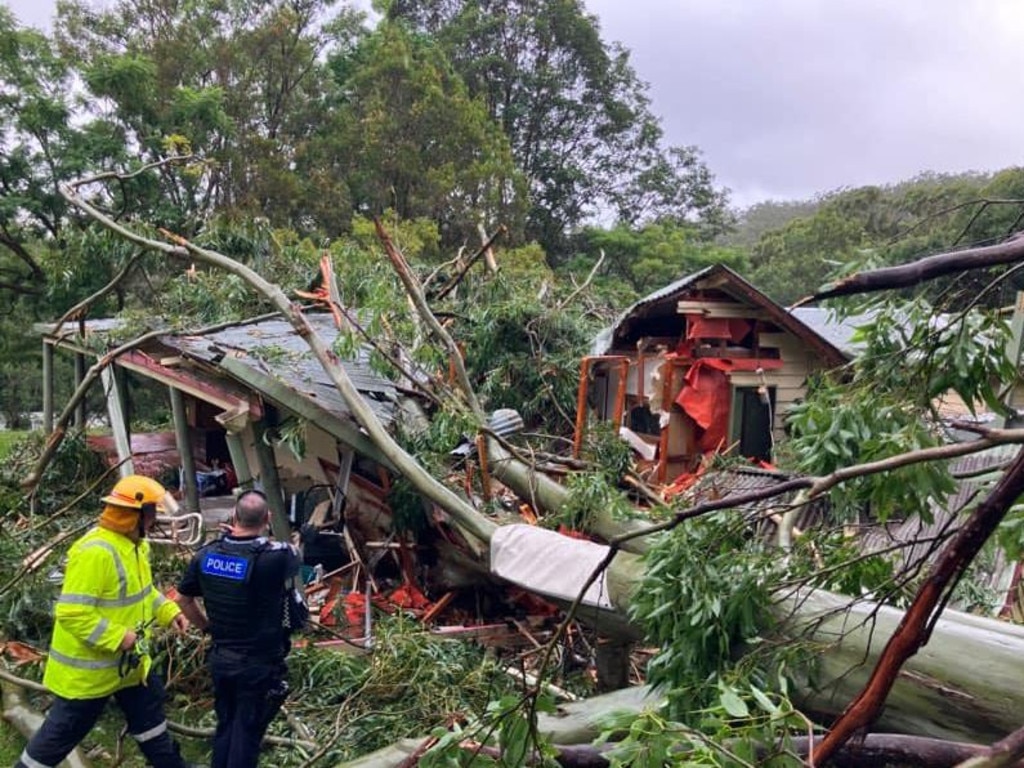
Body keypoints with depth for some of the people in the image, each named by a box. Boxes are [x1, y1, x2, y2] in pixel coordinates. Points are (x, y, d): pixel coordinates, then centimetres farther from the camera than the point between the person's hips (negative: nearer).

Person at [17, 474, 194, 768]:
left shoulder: (135, 544, 1)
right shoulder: (95, 552, -31)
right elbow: (72, 614, -32)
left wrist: (169, 612, 2)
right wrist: (118, 638, -30)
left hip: (130, 660, 9)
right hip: (89, 667, -9)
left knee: (150, 716, 22)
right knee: (61, 733, 10)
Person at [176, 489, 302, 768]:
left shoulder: (207, 554, -7)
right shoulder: (275, 557, -24)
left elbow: (183, 599, 7)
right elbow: (295, 556, 1)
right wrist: (262, 537, 5)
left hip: (221, 658, 5)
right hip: (260, 664, -5)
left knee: (225, 726, 21)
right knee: (247, 732, 8)